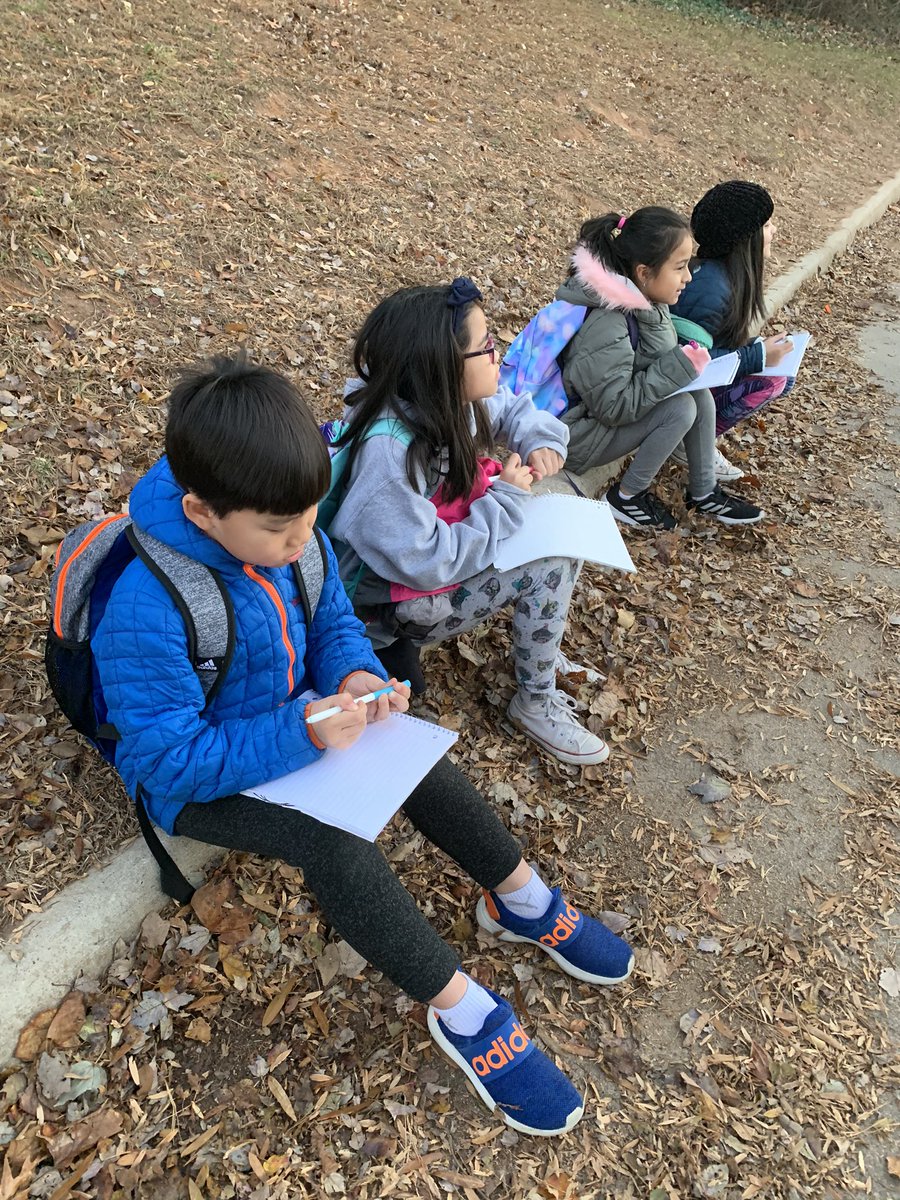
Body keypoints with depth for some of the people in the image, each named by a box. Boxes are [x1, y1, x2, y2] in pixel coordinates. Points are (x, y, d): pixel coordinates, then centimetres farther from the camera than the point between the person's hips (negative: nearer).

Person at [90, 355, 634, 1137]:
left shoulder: (288, 538, -14)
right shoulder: (144, 615, -34)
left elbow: (334, 622, 2)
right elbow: (170, 756, -29)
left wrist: (357, 675, -20)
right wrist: (302, 736, -36)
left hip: (296, 722, 7)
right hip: (194, 780, -6)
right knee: (333, 840, -27)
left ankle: (522, 900, 12)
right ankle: (464, 1013, -12)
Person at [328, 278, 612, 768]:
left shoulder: (447, 399, -10)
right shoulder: (389, 453, -34)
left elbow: (513, 408, 11)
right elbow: (425, 564, -31)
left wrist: (541, 439, -11)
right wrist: (506, 498, -24)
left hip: (447, 545, 9)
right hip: (398, 599, -8)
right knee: (549, 562, -18)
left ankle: (540, 649, 14)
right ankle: (536, 703, 3)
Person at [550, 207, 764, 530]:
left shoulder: (645, 300, -5)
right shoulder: (604, 329, -31)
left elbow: (654, 357, 9)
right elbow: (613, 407, -28)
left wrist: (685, 363, -12)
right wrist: (678, 368, -26)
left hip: (613, 408, 8)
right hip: (580, 435, -8)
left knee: (698, 390, -4)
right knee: (680, 408, -21)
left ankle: (703, 492, 11)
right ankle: (627, 497, -3)